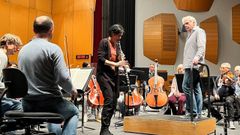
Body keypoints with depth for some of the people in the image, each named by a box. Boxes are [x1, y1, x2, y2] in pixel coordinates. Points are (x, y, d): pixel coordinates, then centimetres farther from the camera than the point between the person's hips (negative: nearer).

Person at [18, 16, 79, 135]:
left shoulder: (23, 50, 5)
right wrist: (72, 90, -1)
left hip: (27, 105, 6)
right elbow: (63, 78, -20)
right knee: (74, 112, 25)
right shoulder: (53, 49, -14)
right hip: (49, 103, -6)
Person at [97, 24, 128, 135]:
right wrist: (116, 64, -21)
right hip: (103, 74, -7)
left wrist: (121, 60, -3)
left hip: (114, 75, 8)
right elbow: (101, 59, -16)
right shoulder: (104, 42, -8)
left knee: (114, 103, 5)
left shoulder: (117, 44, 13)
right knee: (109, 100, -19)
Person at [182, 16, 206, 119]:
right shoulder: (190, 34, 26)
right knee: (196, 88, 9)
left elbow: (201, 47, -17)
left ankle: (192, 111, -12)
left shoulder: (199, 31, -2)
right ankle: (197, 113, 12)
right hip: (190, 66, 10)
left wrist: (197, 57, -35)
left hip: (194, 65, -10)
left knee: (186, 87, -14)